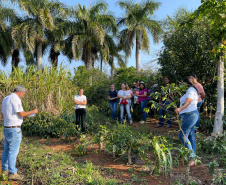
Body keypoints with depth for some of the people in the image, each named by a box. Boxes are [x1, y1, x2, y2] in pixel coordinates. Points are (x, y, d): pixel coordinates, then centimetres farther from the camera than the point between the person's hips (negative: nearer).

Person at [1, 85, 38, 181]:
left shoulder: (5, 99, 15)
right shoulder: (15, 98, -14)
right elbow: (21, 114, -17)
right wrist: (33, 112, -4)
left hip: (6, 128, 9)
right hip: (14, 129, -9)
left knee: (6, 150, 16)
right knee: (13, 151, -4)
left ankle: (4, 170, 26)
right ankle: (12, 173, 2)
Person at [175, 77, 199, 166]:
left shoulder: (190, 90, -13)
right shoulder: (192, 90, 18)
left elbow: (188, 102, -30)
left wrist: (180, 108, -44)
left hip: (190, 115, -11)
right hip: (191, 115, 11)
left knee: (182, 136, -11)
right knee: (191, 136, 12)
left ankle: (192, 157, -10)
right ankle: (193, 157, 18)